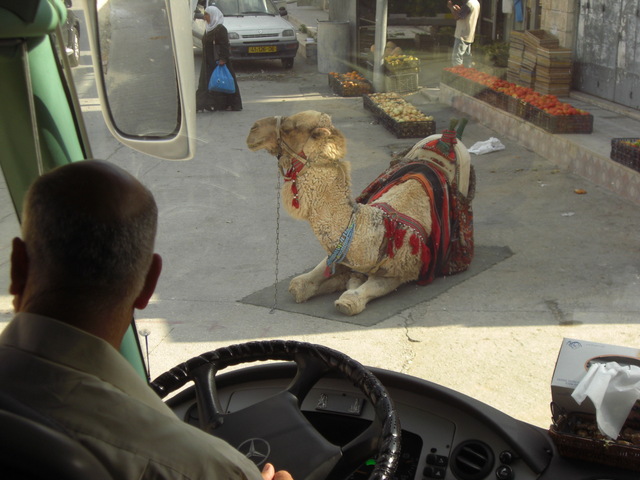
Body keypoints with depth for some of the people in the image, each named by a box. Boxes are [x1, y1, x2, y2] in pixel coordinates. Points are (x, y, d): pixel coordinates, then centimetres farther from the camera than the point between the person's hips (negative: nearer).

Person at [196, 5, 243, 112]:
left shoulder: (220, 29, -14)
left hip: (218, 62, -9)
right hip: (209, 62, 9)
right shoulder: (209, 28, 13)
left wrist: (222, 58, -26)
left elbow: (225, 45, -19)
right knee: (206, 82, 8)